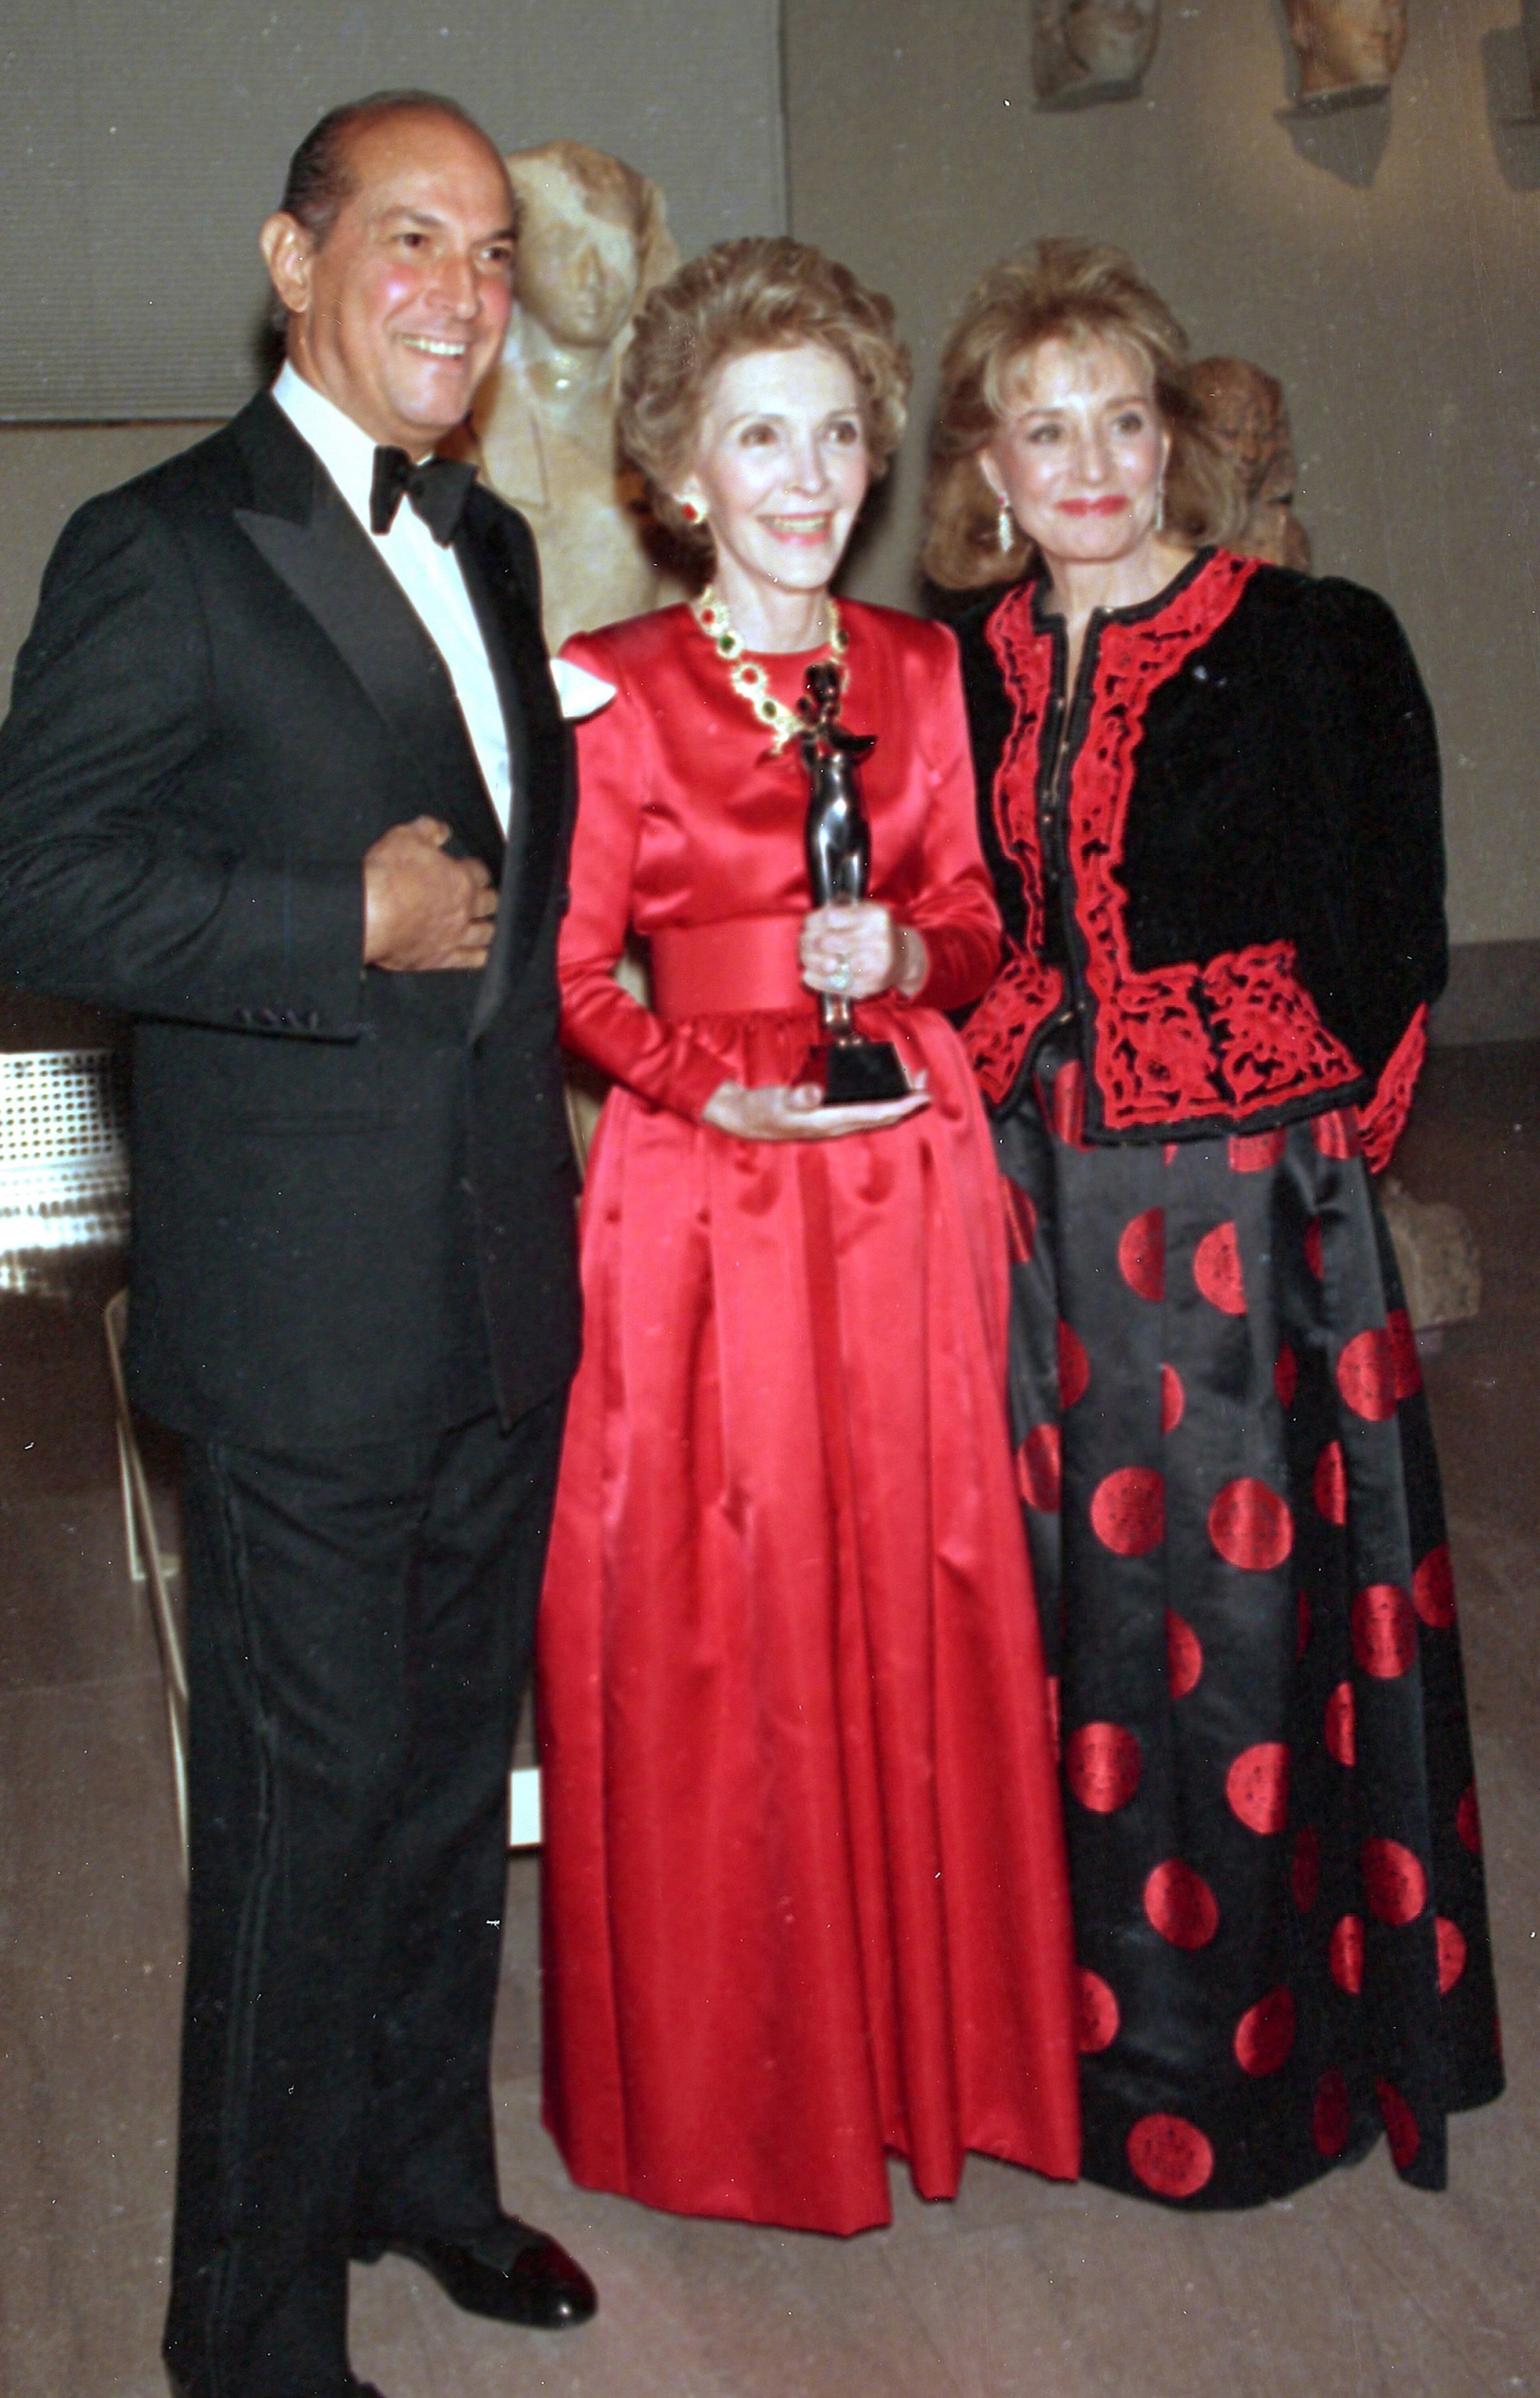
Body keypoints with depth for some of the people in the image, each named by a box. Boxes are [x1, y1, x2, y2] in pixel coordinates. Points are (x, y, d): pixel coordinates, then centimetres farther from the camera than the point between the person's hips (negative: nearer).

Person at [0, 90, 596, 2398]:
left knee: (458, 1762, 19)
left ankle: (426, 2167, 39)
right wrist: (350, 926, -19)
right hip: (305, 1308, -7)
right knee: (310, 1799, 2)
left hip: (505, 1285, 7)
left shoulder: (489, 545, 15)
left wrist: (505, 943, 12)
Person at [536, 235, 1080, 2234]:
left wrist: (905, 955, -9)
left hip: (906, 1173, 3)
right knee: (709, 1608, 3)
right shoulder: (616, 690, -2)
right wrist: (701, 1083, -17)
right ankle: (730, 2072, 22)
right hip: (702, 1178, -3)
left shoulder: (923, 669, 8)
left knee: (918, 1592, 8)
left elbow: (973, 913, 11)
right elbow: (574, 975, -2)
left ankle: (931, 2032, 28)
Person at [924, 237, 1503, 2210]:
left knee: (1235, 1605, 3)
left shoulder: (1317, 647, -5)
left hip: (1243, 1207, -4)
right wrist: (989, 1100, 6)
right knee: (1055, 1599, 11)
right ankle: (1069, 2022, 29)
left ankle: (1233, 2055, 23)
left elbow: (1391, 938, -4)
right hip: (1023, 1200, 4)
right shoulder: (965, 667, 8)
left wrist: (1296, 1145, -5)